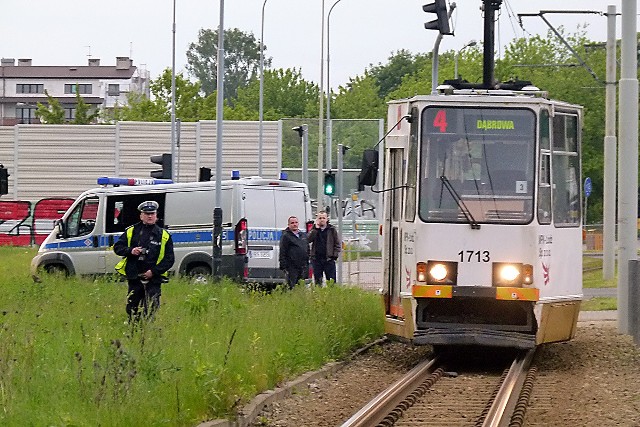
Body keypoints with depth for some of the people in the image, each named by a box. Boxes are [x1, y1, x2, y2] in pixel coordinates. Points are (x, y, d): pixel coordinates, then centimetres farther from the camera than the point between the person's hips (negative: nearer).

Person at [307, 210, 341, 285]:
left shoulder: (332, 230, 5)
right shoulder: (314, 229, 9)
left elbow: (338, 244, 4)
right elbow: (308, 239, -8)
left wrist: (335, 255, -6)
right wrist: (315, 229, -12)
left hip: (329, 259, -2)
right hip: (316, 259, 2)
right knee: (318, 281, 5)